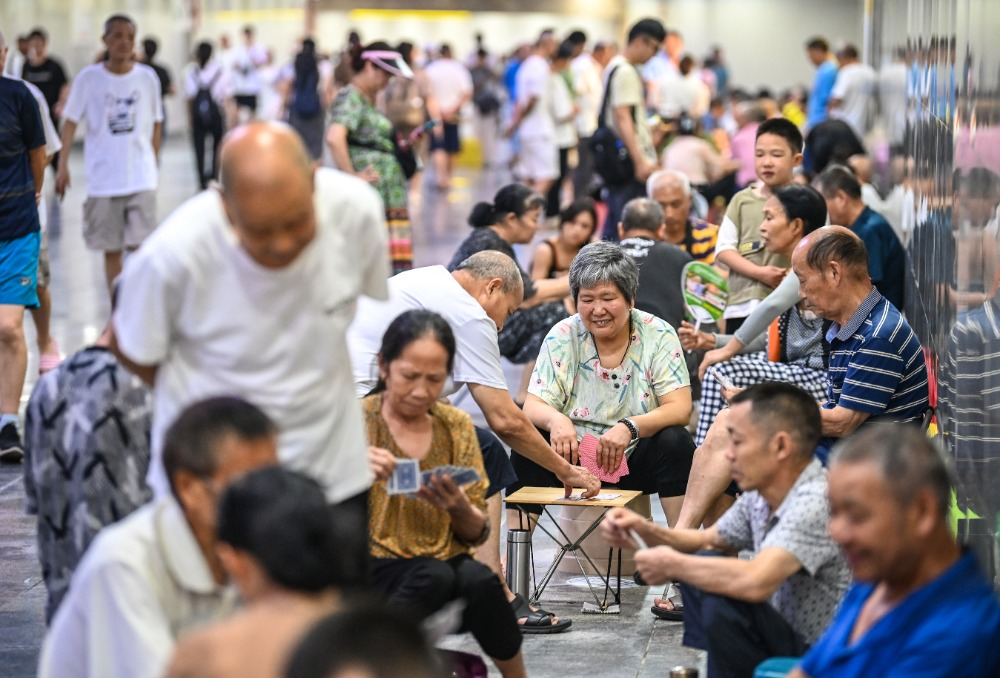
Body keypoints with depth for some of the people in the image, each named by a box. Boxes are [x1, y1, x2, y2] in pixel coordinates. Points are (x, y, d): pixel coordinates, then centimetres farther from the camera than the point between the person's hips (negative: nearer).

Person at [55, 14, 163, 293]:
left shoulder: (147, 77, 2)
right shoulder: (89, 78, -1)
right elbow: (71, 121, 0)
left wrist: (154, 163, 13)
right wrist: (63, 166, -8)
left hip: (141, 178, 0)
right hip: (103, 180, 0)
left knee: (141, 247, -10)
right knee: (111, 250, 8)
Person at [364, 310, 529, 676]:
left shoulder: (457, 426, 7)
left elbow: (477, 534, 8)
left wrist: (459, 508, -15)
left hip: (447, 567, 3)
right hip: (374, 572, -3)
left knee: (479, 579, -31)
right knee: (435, 574, -35)